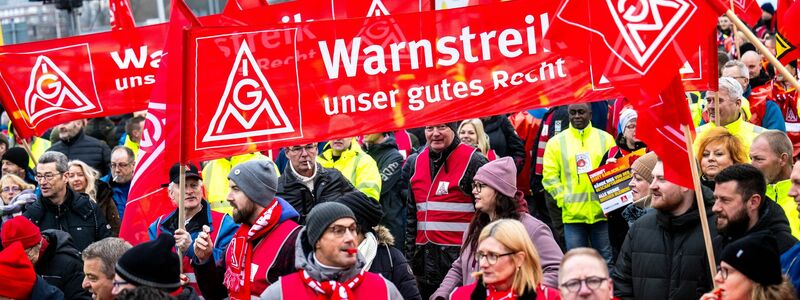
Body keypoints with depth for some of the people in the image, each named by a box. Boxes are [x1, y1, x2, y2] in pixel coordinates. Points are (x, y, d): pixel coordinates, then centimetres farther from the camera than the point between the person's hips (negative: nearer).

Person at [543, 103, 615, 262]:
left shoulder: (605, 139, 7)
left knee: (606, 259, 7)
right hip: (572, 213, 0)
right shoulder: (556, 142, 6)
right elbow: (550, 176, 4)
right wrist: (563, 199, -7)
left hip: (601, 212, 0)